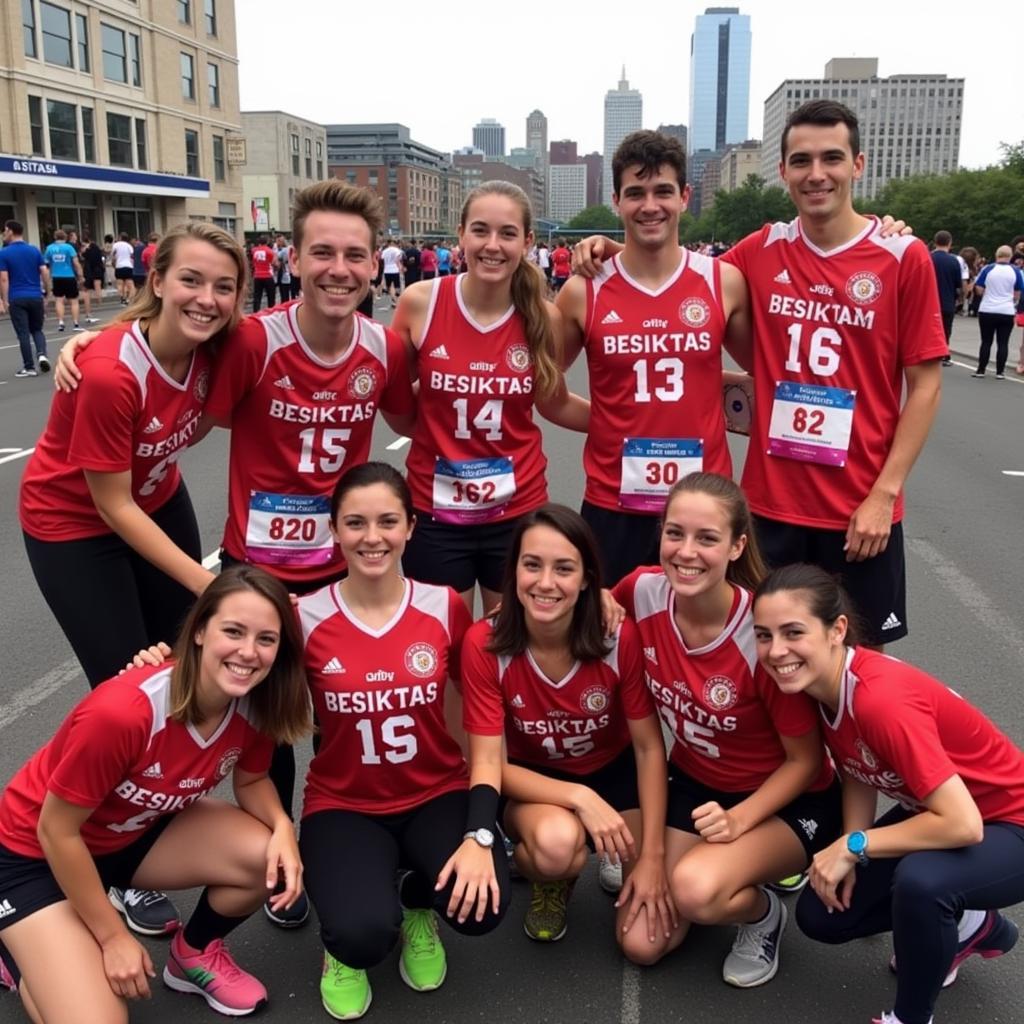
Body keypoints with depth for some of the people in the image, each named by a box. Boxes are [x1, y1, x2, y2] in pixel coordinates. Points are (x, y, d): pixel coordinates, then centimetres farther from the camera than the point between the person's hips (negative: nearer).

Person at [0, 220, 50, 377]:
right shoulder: (34, 250, 4)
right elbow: (45, 272, 1)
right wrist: (47, 291, 11)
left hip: (17, 299, -3)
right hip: (35, 297, 3)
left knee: (23, 333, 2)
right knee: (37, 329, 16)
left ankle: (29, 367, 4)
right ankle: (42, 354, -9)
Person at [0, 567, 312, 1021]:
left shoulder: (253, 703, -19)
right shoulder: (122, 712, -37)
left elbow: (250, 780, 0)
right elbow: (56, 830, -24)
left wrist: (282, 825, -23)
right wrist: (114, 937, -15)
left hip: (140, 830, 5)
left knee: (272, 859, -18)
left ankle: (194, 955, 11)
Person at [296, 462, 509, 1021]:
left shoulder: (446, 607, -8)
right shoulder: (305, 618, -10)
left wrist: (480, 836, -18)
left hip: (437, 796, 2)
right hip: (343, 806, -1)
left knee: (479, 905, -26)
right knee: (362, 934, -29)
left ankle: (418, 906, 13)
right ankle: (345, 944, 13)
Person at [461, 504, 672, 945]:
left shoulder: (620, 636, -24)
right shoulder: (484, 643, -24)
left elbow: (649, 747, -13)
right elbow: (490, 765, -20)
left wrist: (652, 855, -16)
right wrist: (580, 798, -32)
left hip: (616, 774, 1)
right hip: (535, 783, -1)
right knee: (556, 842, -36)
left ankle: (619, 866, 23)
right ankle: (551, 883, 3)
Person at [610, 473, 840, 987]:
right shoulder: (644, 591, -17)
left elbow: (806, 760, -15)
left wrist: (740, 820, -28)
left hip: (785, 800, -4)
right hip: (691, 781, 5)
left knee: (695, 890, -31)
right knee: (641, 943, -4)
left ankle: (762, 911, 4)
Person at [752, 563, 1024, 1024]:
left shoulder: (883, 700, -37)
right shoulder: (823, 682, -12)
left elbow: (963, 824, -38)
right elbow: (859, 773, 2)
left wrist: (853, 846, -26)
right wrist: (845, 853, -13)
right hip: (933, 810, 8)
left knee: (919, 879, -38)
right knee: (821, 914, 6)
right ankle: (965, 925, 28)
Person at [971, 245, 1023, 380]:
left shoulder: (987, 269, -4)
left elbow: (978, 290, -3)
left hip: (987, 311, 0)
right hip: (1007, 312, 0)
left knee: (986, 341, 6)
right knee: (1003, 343, 5)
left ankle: (981, 370, 7)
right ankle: (1000, 372, 5)